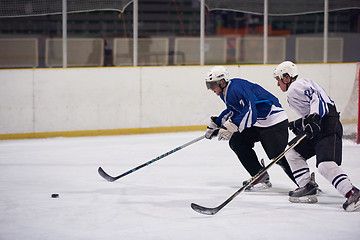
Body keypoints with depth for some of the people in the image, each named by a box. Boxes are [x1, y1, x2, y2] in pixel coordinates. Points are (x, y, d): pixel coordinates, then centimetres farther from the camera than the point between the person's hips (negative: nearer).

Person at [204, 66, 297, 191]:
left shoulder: (237, 89, -23)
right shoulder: (225, 93, 10)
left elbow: (250, 112, -32)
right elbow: (232, 111, 28)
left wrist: (231, 126, -34)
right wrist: (215, 124, 23)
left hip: (274, 120, -11)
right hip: (257, 123, 11)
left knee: (278, 156, -15)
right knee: (236, 141, 5)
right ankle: (261, 178, 5)